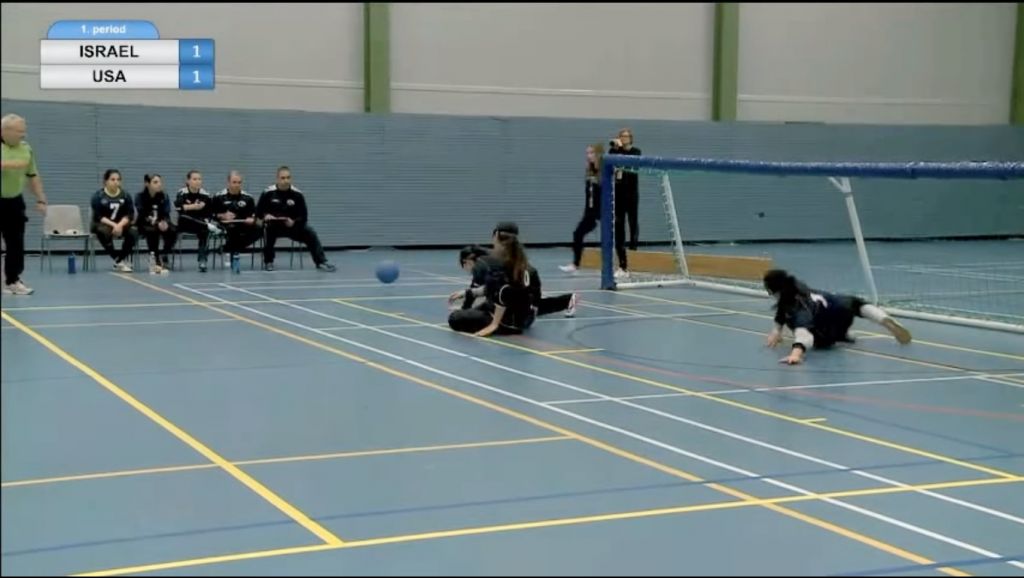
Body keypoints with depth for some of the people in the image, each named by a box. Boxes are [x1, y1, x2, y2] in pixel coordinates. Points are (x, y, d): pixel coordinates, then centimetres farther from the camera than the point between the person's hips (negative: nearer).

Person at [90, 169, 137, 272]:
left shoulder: (125, 196, 0)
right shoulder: (98, 196, -8)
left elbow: (130, 215, -5)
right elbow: (98, 217, -13)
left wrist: (120, 225, -25)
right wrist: (113, 225, -27)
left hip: (121, 224, 3)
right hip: (102, 224, -3)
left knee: (132, 231, -29)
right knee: (104, 232, -39)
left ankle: (120, 261, -12)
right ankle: (118, 260, -25)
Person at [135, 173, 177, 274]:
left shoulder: (164, 197, -1)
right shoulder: (140, 197, -10)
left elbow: (166, 214, -9)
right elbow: (143, 216, -19)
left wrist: (165, 222, -34)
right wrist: (157, 224, -36)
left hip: (161, 224, 3)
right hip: (145, 225, -3)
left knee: (173, 230, -28)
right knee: (153, 231, -37)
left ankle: (163, 257, -19)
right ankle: (156, 261, -34)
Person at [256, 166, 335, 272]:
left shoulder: (297, 194, -7)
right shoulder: (268, 193, -9)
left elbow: (304, 216, -6)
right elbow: (258, 212, -2)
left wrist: (294, 221, -25)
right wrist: (265, 216, -24)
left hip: (292, 225, 1)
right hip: (274, 225, -1)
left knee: (310, 233, -17)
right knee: (268, 230, -34)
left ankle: (321, 262, -8)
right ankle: (268, 262, -15)